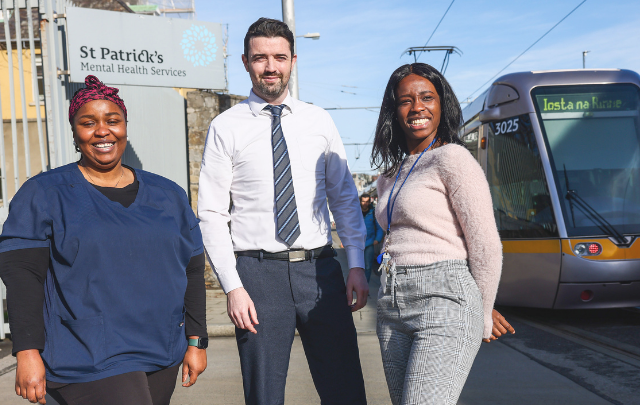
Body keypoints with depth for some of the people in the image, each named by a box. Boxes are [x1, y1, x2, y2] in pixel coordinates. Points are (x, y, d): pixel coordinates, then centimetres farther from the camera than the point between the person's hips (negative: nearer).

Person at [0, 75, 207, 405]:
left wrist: (196, 341, 10)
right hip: (88, 364, -4)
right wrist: (28, 352, -11)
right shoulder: (43, 195, 0)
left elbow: (192, 272, 13)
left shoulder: (168, 195, 10)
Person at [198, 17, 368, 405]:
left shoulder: (320, 121, 9)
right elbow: (212, 214, -2)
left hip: (321, 269, 2)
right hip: (259, 271, -2)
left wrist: (357, 265, 2)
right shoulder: (226, 127, 1)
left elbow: (345, 197, 11)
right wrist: (232, 286, -9)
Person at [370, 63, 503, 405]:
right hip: (393, 311, 8)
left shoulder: (452, 159, -6)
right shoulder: (390, 176, 16)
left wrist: (482, 319, 2)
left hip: (444, 304, -8)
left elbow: (486, 248, -8)